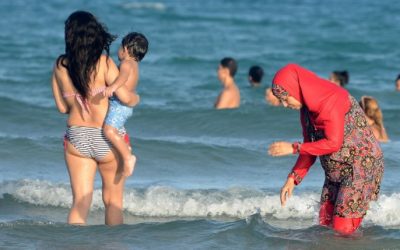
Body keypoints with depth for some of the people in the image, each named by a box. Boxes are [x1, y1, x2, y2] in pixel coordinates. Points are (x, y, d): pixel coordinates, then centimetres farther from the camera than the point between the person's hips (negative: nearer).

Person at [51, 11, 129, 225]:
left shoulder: (60, 66, -2)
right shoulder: (103, 63, -13)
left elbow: (62, 107, 5)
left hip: (76, 138, 2)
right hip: (108, 138, -2)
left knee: (80, 203, 4)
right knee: (113, 200, 15)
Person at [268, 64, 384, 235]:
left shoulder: (331, 100, -20)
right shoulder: (307, 107, 7)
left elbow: (333, 143, -24)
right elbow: (311, 146, 11)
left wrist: (294, 148, -20)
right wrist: (293, 178, 2)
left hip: (361, 166, -9)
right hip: (335, 172, 9)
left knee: (343, 229, -13)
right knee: (325, 225, 4)